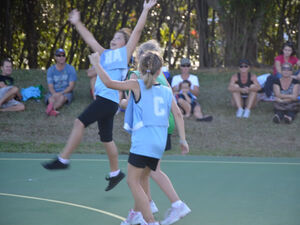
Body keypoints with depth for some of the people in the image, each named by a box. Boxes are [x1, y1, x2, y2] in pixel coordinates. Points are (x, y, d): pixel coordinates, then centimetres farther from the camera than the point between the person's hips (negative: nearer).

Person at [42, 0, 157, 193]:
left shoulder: (125, 52, 7)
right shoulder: (105, 54, 24)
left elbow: (138, 31, 2)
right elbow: (89, 38, 29)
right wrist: (77, 24, 27)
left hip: (110, 98, -8)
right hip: (103, 98, 8)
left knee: (80, 122, -17)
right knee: (106, 139, 11)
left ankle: (63, 160, -16)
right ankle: (115, 173, 23)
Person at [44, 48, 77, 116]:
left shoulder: (71, 69, -1)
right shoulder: (51, 70, 3)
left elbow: (71, 86, -7)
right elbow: (50, 87, -3)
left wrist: (61, 93, -22)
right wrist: (55, 94, -26)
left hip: (66, 92, -2)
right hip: (53, 92, 2)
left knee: (62, 98, -38)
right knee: (51, 99, -34)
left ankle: (51, 108, -65)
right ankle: (53, 110, -63)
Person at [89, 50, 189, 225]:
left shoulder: (137, 85, -3)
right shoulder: (167, 91, 11)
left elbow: (109, 83, -7)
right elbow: (178, 115, 6)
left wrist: (96, 64, 6)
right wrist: (183, 140, 8)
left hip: (143, 140, -7)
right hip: (159, 143, 7)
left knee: (133, 181, -3)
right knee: (143, 177, 25)